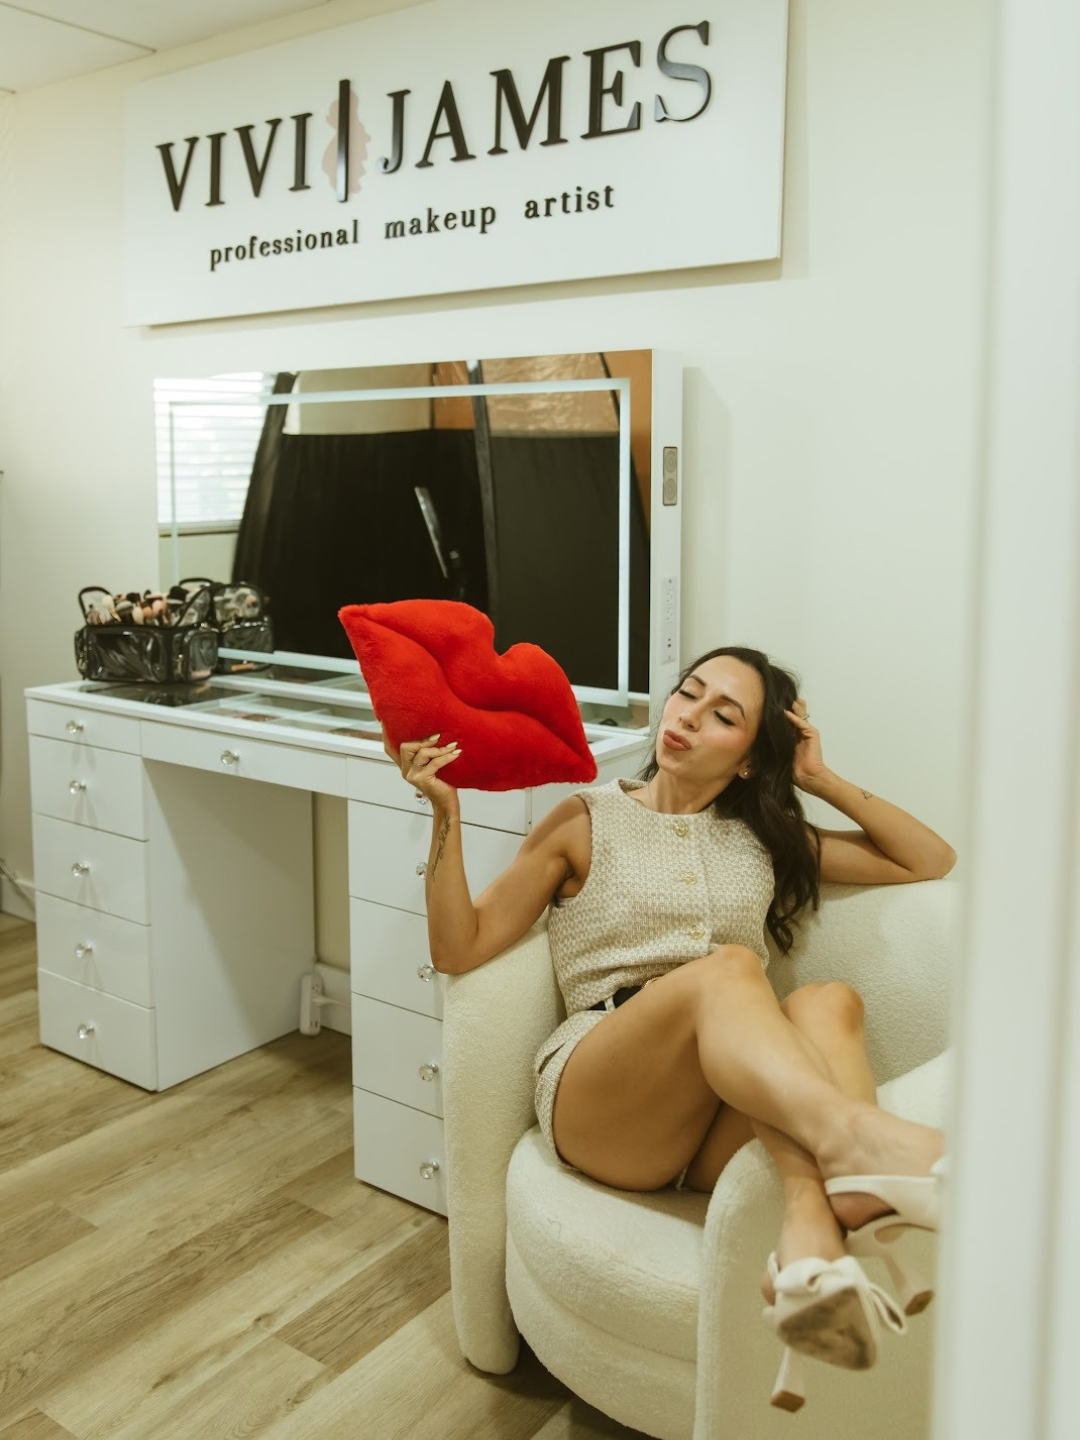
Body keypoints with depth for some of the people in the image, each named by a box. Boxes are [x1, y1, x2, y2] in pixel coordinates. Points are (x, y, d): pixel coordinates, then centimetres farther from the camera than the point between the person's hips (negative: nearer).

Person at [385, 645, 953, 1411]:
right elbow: (459, 949, 7)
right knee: (727, 966, -33)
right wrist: (447, 810, -4)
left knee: (828, 1001, -30)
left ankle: (813, 1240, -55)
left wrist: (825, 780, 15)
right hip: (597, 1105, -2)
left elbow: (933, 860, 23)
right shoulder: (587, 821, 14)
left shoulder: (768, 838, 22)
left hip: (725, 1123, 3)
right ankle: (856, 1135, -58)